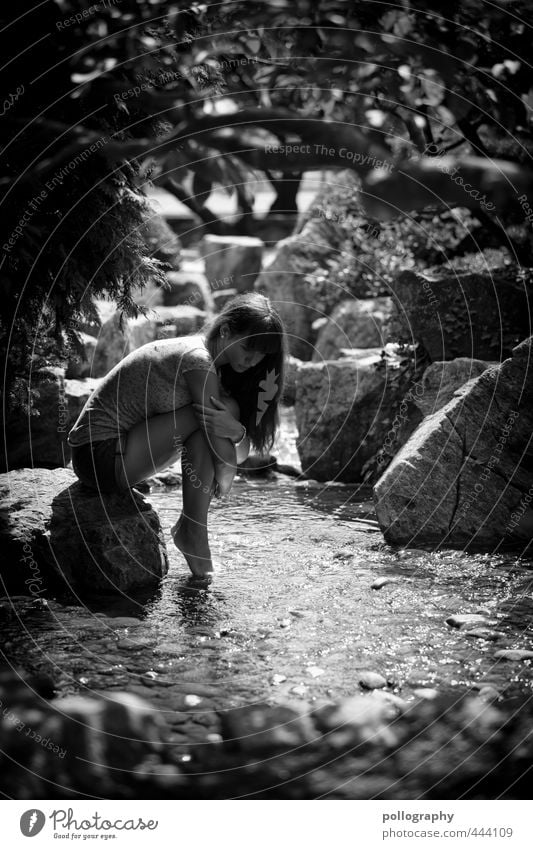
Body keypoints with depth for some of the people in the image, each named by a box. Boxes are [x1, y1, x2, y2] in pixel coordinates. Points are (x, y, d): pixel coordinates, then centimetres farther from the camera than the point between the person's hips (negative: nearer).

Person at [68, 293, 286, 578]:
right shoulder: (198, 360, -20)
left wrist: (236, 430, -18)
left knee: (228, 415, 3)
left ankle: (191, 528, 2)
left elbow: (240, 452, 2)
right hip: (101, 455, -10)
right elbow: (225, 465, -19)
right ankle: (192, 532, -9)